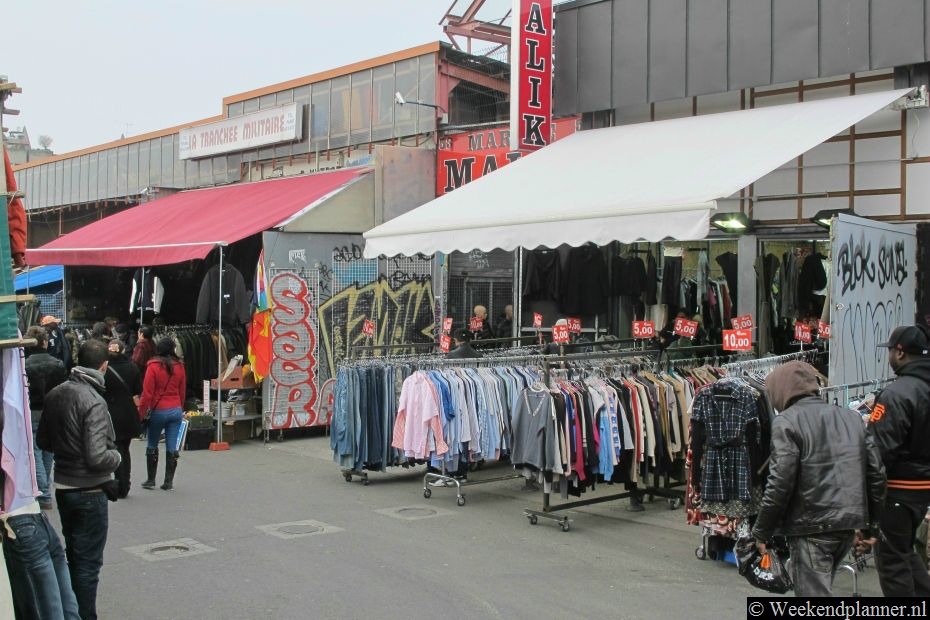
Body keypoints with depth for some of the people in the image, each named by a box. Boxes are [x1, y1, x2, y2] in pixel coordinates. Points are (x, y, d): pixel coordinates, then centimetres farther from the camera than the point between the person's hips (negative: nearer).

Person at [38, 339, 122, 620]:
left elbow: (43, 441, 12)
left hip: (63, 488, 8)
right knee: (88, 561, 4)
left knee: (73, 555, 22)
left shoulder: (55, 394, 1)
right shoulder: (94, 402, -23)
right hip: (89, 491, -8)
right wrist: (116, 456, -7)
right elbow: (97, 457, -26)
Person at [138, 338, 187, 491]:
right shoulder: (179, 366, 1)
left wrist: (140, 414, -4)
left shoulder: (153, 366, -9)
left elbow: (147, 393, -10)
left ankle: (151, 480, 16)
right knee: (172, 447, 5)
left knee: (152, 446, 11)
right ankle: (169, 481, 8)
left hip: (158, 411, -3)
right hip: (176, 410, 3)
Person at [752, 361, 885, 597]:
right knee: (820, 585, 24)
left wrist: (762, 532, -7)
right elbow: (876, 473, 11)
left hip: (811, 526, -7)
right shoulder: (851, 417, 13)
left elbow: (780, 482, -15)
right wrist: (870, 520, 19)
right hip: (849, 523, 7)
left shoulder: (787, 421, -8)